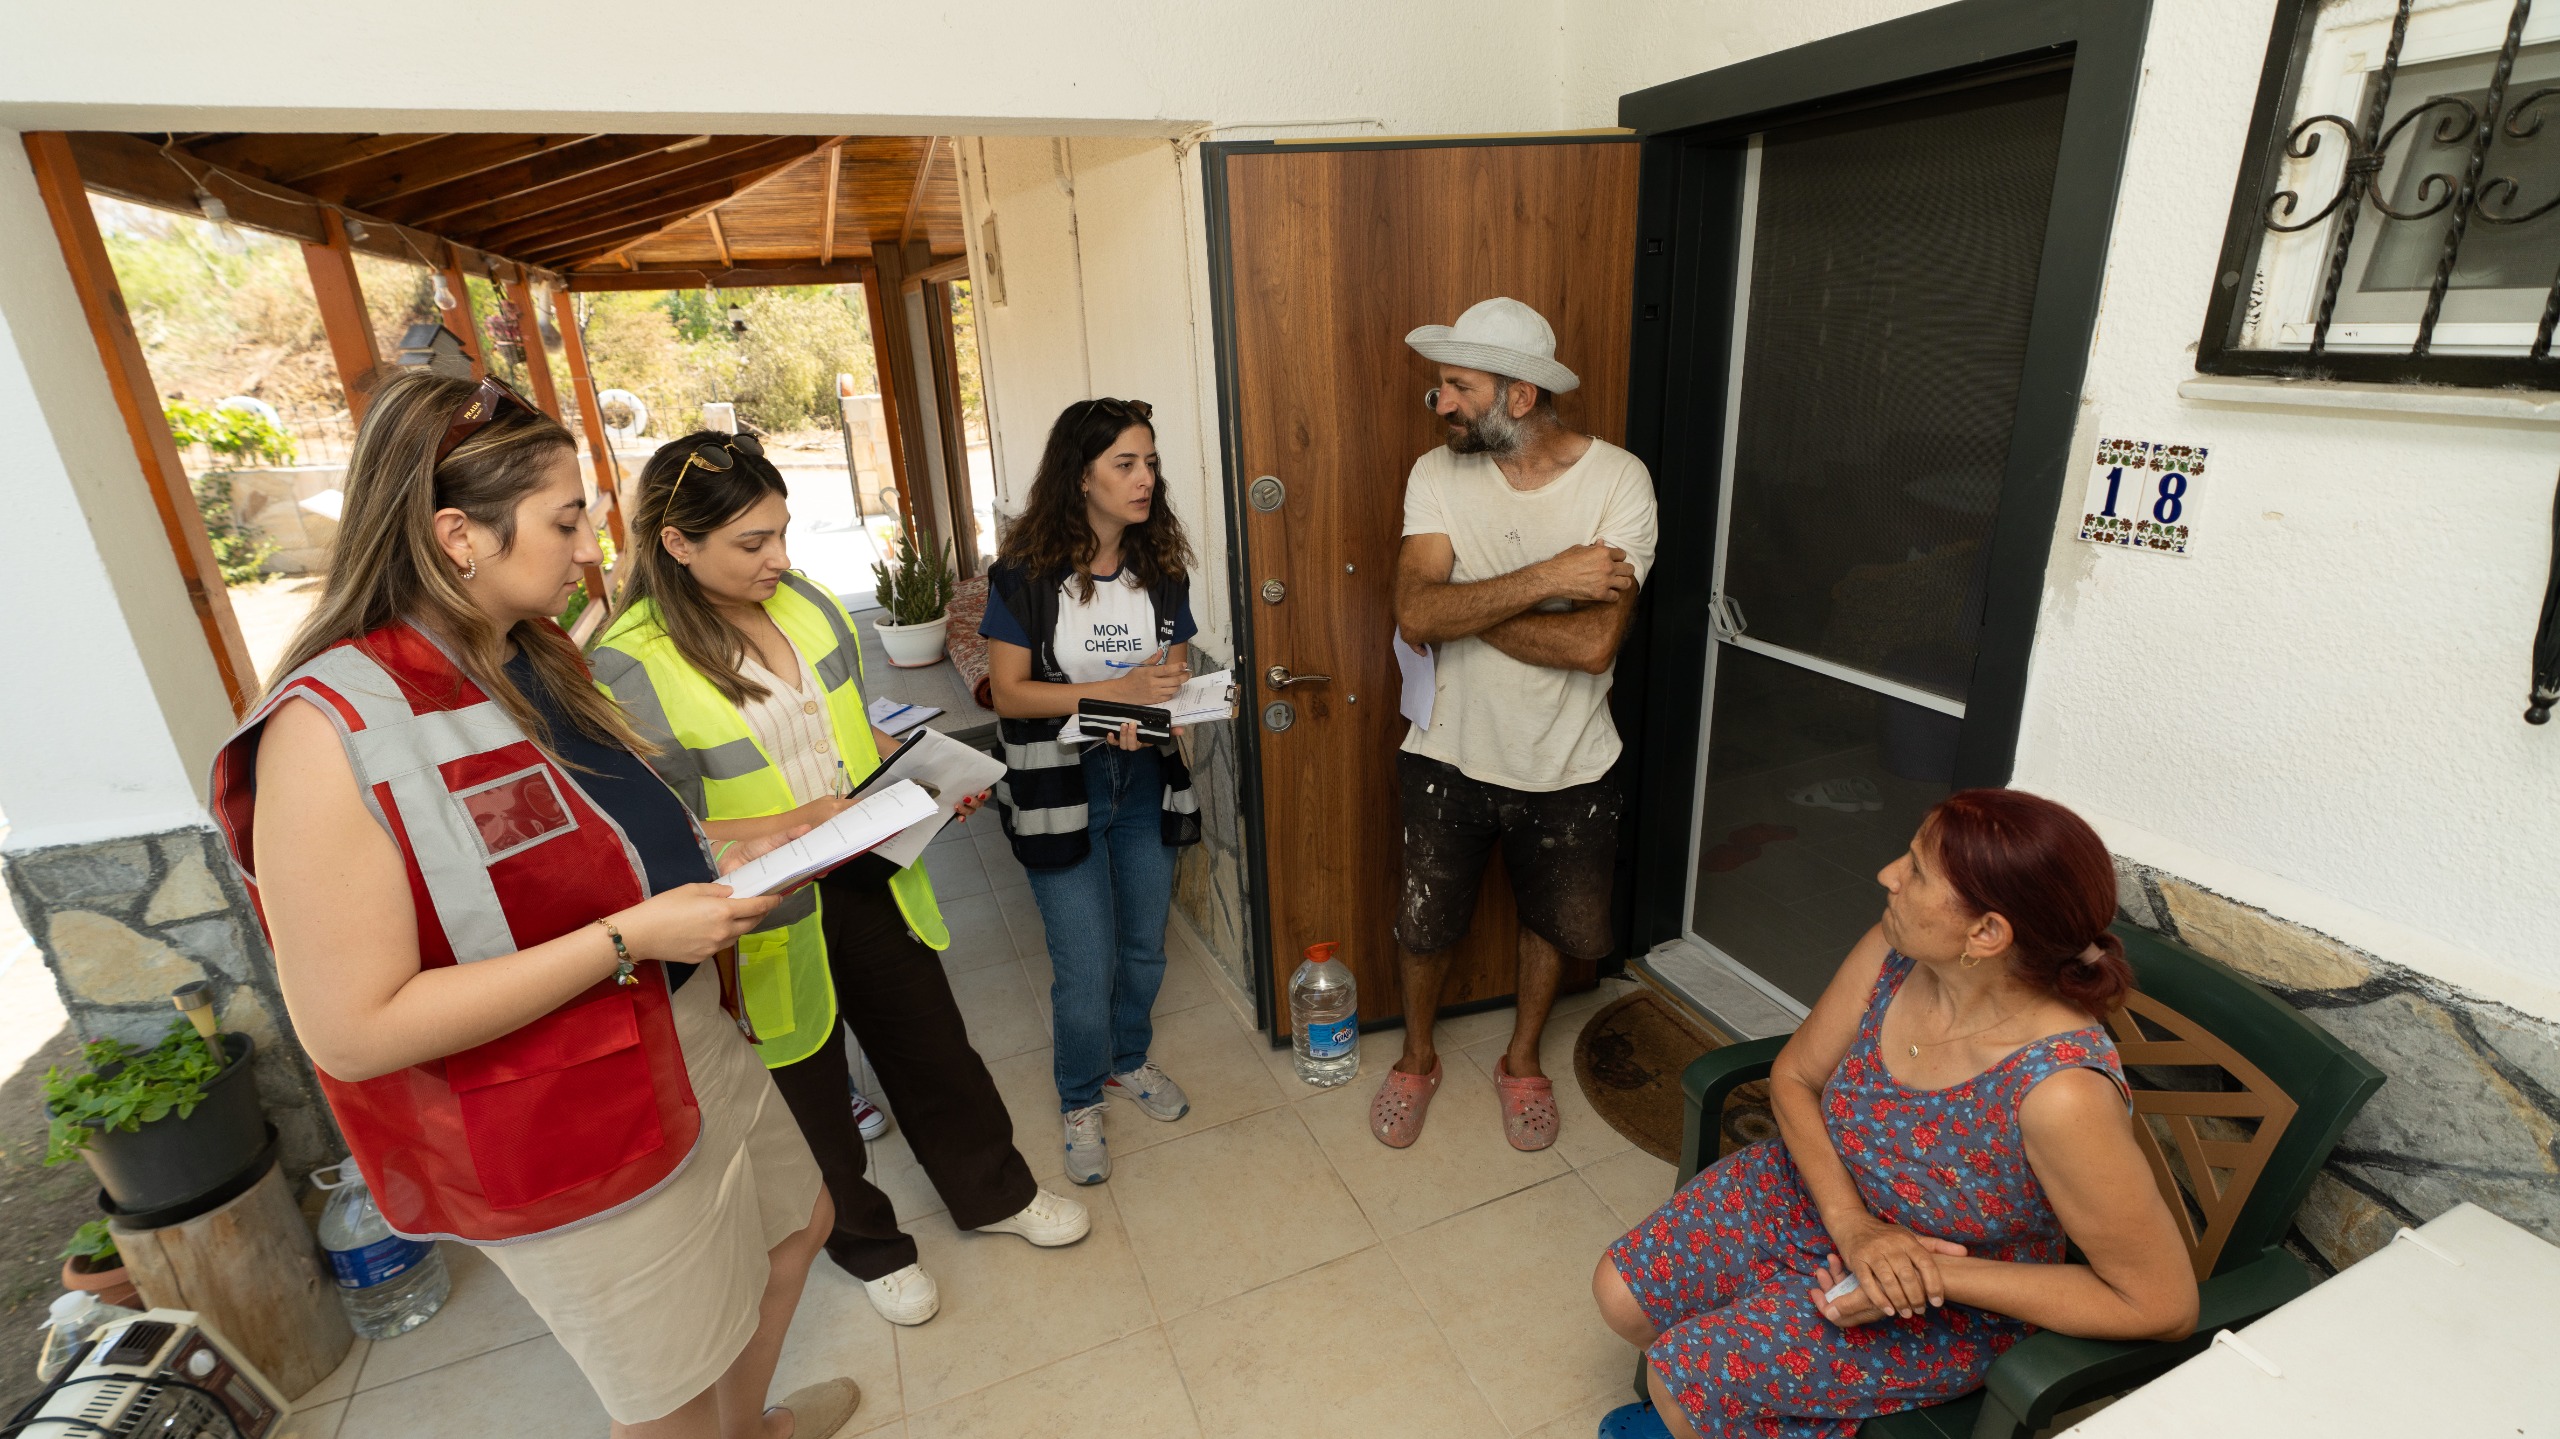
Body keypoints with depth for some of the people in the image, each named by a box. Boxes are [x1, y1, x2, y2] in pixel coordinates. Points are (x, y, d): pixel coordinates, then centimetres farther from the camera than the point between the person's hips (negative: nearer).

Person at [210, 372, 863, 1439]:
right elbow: (353, 1031, -27)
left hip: (686, 1042, 9)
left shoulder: (532, 662, 1)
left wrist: (726, 857, -1)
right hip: (569, 1145, -8)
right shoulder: (333, 732, -26)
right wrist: (630, 938, -29)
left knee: (796, 1221, 28)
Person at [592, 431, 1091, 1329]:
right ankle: (869, 1247, 44)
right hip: (763, 916, -4)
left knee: (932, 1042, 18)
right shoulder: (628, 666, -19)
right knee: (809, 1092, 18)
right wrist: (790, 827, -28)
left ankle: (992, 1194, 43)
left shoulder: (804, 602, -2)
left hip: (867, 879, 5)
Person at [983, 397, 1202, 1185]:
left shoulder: (1162, 567, 0)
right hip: (1060, 788, -4)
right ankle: (1082, 1101, 29)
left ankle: (1129, 1060, 45)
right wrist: (1115, 690, -24)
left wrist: (1153, 702, -17)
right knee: (1085, 966, 3)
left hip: (1146, 783, 4)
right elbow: (1009, 692, -13)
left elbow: (1177, 669, 6)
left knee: (1144, 946, 17)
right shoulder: (1024, 574, -12)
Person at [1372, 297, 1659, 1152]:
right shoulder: (1439, 474, -10)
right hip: (1450, 756, 1)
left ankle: (1522, 1061, 47)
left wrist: (1461, 607, -22)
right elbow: (1417, 615, -24)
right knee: (1426, 922, 16)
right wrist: (1544, 579, -30)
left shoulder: (1618, 480, -16)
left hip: (1566, 767, 0)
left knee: (1557, 921, 19)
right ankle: (1417, 1059, 44)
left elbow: (1593, 643, -27)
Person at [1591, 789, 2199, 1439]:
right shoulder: (1892, 951, -20)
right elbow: (1794, 1076, -6)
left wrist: (1940, 1276, -25)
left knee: (1680, 1368, -13)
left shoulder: (2059, 1091, -37)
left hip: (1950, 1312, -5)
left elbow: (2164, 1304, -24)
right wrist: (1850, 1223, -20)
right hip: (1816, 1187, 5)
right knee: (1622, 1294, 2)